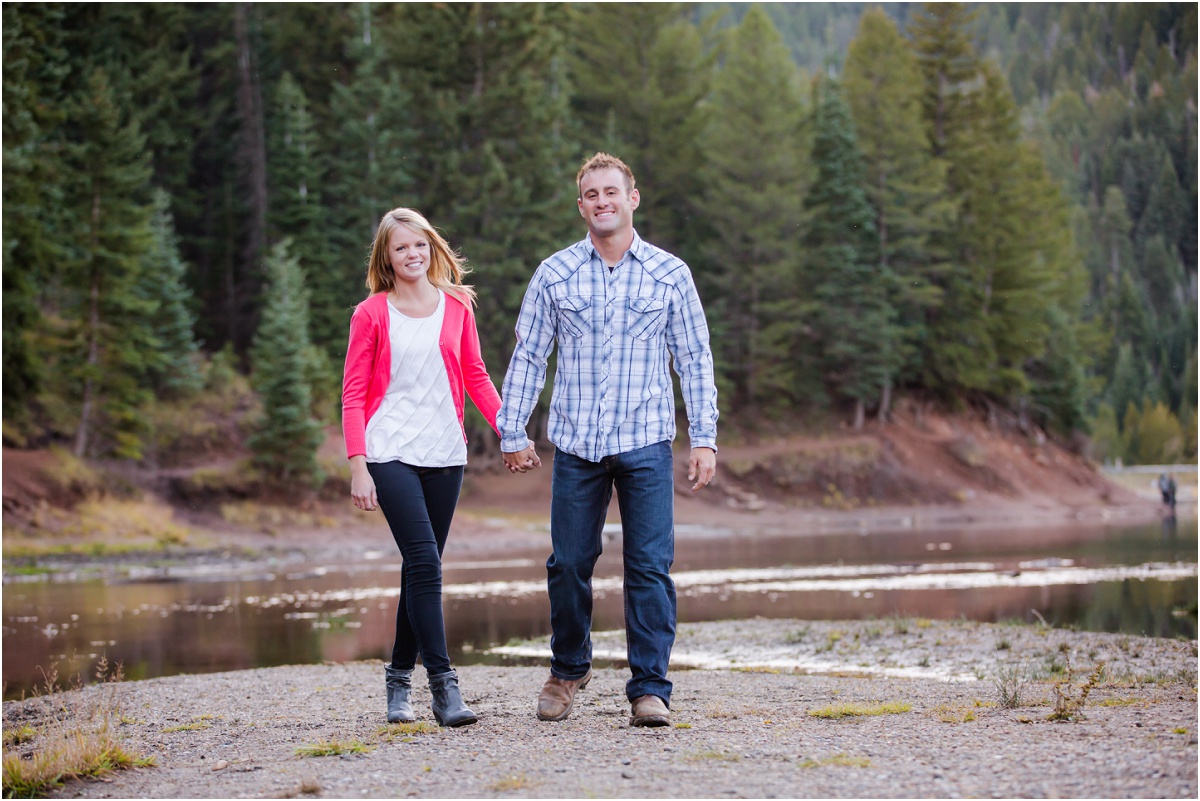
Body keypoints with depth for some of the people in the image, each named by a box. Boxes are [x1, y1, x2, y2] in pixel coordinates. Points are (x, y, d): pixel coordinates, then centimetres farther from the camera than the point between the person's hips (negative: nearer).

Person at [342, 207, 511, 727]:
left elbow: (475, 376, 15)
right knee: (425, 564, -15)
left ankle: (400, 675, 20)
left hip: (444, 452, 4)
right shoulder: (371, 314, 2)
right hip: (391, 454, -4)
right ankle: (443, 684, -15)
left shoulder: (456, 306, 10)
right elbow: (353, 394, 1)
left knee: (423, 569, 7)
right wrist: (357, 464, -9)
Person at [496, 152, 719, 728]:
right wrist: (512, 432, 6)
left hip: (646, 443, -1)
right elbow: (528, 356, 9)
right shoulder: (555, 274, 6)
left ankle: (650, 689, 0)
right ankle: (568, 669, 27)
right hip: (575, 444, 1)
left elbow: (695, 360, 8)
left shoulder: (669, 274, 5)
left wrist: (704, 438, 2)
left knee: (650, 567, -6)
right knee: (569, 564, 6)